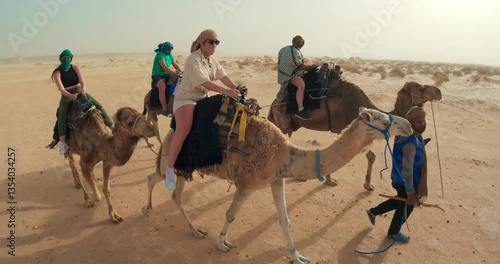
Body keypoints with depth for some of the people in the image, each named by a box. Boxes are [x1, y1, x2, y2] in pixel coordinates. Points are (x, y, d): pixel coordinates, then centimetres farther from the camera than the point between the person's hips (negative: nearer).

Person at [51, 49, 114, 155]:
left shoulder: (75, 67, 0)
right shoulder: (57, 73, -8)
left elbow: (82, 80, -16)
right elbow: (61, 88, -21)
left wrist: (83, 89, -38)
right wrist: (70, 95, -41)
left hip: (79, 92, 3)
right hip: (66, 96, -3)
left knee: (99, 106, -16)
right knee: (62, 113, -32)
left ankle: (112, 128, -11)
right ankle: (62, 141, -36)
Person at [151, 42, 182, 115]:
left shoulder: (170, 55, 9)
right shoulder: (160, 54, -16)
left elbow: (175, 65, 4)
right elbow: (165, 67, -25)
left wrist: (181, 72, -13)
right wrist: (175, 73, -28)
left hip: (166, 75, 8)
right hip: (157, 75, -8)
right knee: (162, 87, -34)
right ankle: (164, 109, -33)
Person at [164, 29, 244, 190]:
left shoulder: (213, 59, 6)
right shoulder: (193, 60, -20)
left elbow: (223, 76, -4)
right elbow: (205, 82, -30)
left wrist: (237, 89, -19)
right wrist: (226, 91, -36)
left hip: (203, 97, 9)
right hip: (186, 97, -8)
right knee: (184, 129, -33)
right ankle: (169, 169, -21)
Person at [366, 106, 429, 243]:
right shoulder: (411, 141, -32)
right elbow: (407, 169, -31)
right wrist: (411, 192, -26)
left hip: (399, 179, 9)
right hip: (404, 181, -9)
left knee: (400, 202, 30)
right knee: (406, 207, 14)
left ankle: (373, 211, 43)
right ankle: (393, 232, 38)